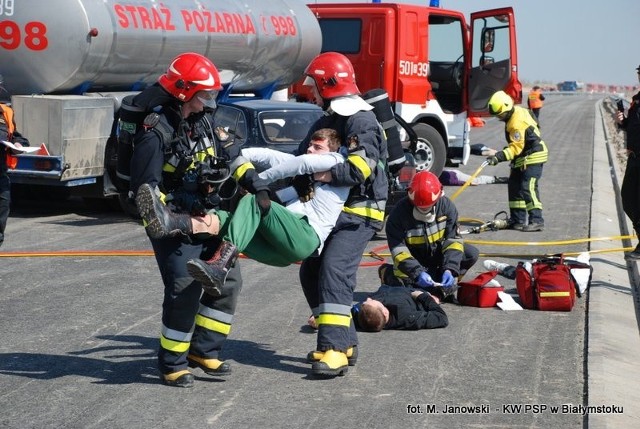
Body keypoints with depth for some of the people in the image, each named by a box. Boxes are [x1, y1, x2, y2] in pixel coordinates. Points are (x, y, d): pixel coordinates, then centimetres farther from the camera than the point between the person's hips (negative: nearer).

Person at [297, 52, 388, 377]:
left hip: (358, 212, -10)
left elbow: (362, 167, -27)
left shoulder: (360, 121, -13)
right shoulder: (326, 121, 19)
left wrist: (327, 174, -36)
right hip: (329, 210, 10)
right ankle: (344, 341, 16)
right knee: (311, 272, 8)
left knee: (335, 270, -22)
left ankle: (334, 349, -27)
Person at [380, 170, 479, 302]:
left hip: (438, 254, 2)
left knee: (471, 254, -19)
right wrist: (418, 273, -42)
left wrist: (449, 269, -31)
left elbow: (453, 240, -16)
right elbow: (399, 251, -27)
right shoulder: (399, 213, -25)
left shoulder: (446, 206, -15)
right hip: (414, 260, -2)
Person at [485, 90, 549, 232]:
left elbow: (516, 147, -30)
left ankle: (537, 221, -14)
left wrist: (498, 157, -36)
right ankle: (517, 220, 15)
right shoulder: (517, 111, 5)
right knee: (514, 186, 11)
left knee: (528, 188, -15)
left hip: (533, 157, -11)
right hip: (522, 158, 11)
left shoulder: (517, 123, -26)